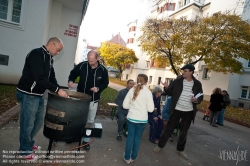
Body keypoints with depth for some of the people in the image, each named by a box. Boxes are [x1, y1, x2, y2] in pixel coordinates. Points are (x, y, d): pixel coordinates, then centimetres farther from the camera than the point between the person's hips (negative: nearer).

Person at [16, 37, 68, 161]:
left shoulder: (49, 58, 10)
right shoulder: (36, 54, -19)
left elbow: (51, 76, 15)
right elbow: (40, 78, -27)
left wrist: (58, 89, 3)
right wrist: (57, 90, -25)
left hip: (39, 95, 9)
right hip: (28, 95, -9)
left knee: (38, 121, 19)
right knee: (27, 124, 6)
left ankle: (29, 143, 40)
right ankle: (25, 151, 26)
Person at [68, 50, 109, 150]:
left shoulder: (103, 70, -11)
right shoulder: (82, 65, -11)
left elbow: (105, 83, 0)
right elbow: (73, 73, 4)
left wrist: (98, 88, -19)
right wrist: (71, 81, -17)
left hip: (93, 100, 0)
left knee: (90, 121, 10)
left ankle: (86, 140, 28)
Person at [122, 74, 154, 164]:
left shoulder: (132, 90, -6)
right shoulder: (148, 92, -12)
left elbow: (125, 105, -2)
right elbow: (150, 109, -11)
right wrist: (143, 107, 7)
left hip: (131, 118, 1)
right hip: (142, 119, -1)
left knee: (130, 137, 14)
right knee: (138, 137, 15)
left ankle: (127, 157, 28)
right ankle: (133, 157, 31)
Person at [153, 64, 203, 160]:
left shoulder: (197, 84, -2)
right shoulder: (177, 81, -5)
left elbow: (201, 97, 6)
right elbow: (170, 93, -1)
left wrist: (197, 100, -16)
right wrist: (166, 88, -21)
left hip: (189, 112, 2)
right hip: (177, 110, -1)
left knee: (184, 132, 16)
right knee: (169, 129, 7)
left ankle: (180, 150, 35)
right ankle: (160, 145, 25)